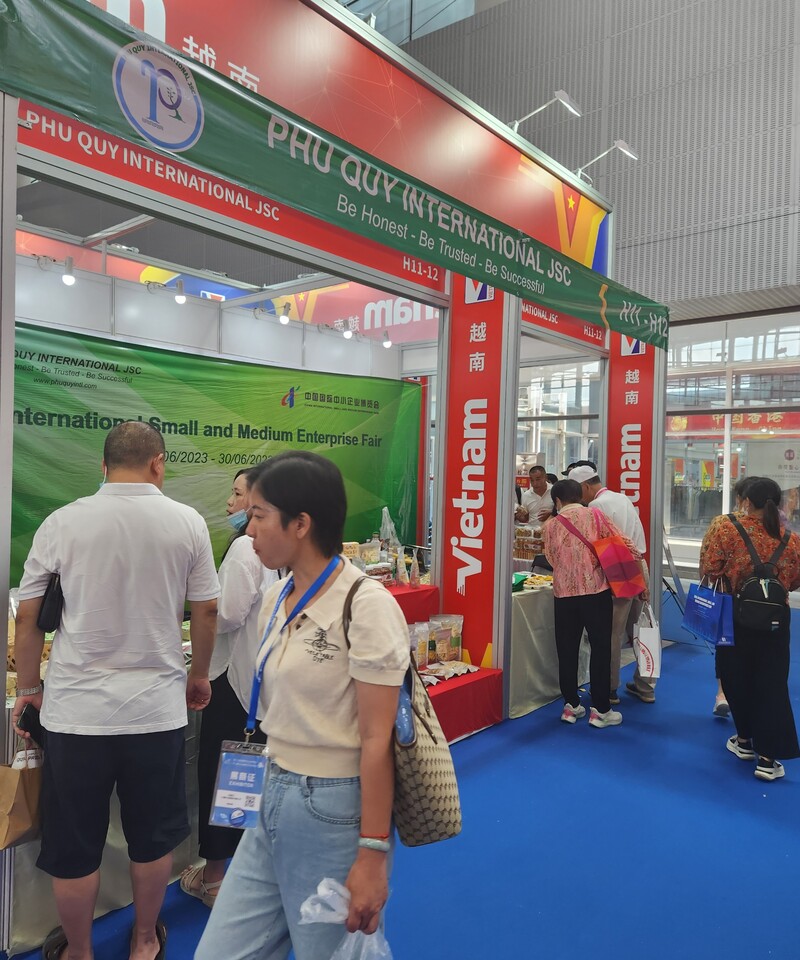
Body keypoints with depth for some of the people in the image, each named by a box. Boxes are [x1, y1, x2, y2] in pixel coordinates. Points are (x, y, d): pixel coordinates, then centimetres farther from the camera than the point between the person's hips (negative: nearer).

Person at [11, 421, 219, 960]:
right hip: (158, 707, 0)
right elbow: (206, 611, 0)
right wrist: (199, 676, 16)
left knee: (74, 845, 18)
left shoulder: (62, 523, -5)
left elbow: (26, 616, 1)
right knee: (153, 837, 19)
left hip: (75, 708, 0)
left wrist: (28, 687, 16)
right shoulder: (188, 522, -6)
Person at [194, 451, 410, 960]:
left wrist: (373, 853, -15)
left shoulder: (365, 605, -19)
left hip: (336, 811, -7)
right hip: (274, 803, 7)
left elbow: (376, 740, -18)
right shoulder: (277, 600, 4)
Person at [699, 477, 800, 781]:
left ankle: (745, 740, 32)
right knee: (771, 684, 8)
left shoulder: (724, 527, -16)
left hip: (734, 617, -1)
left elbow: (708, 569, -16)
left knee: (737, 676, 17)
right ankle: (767, 757, 9)